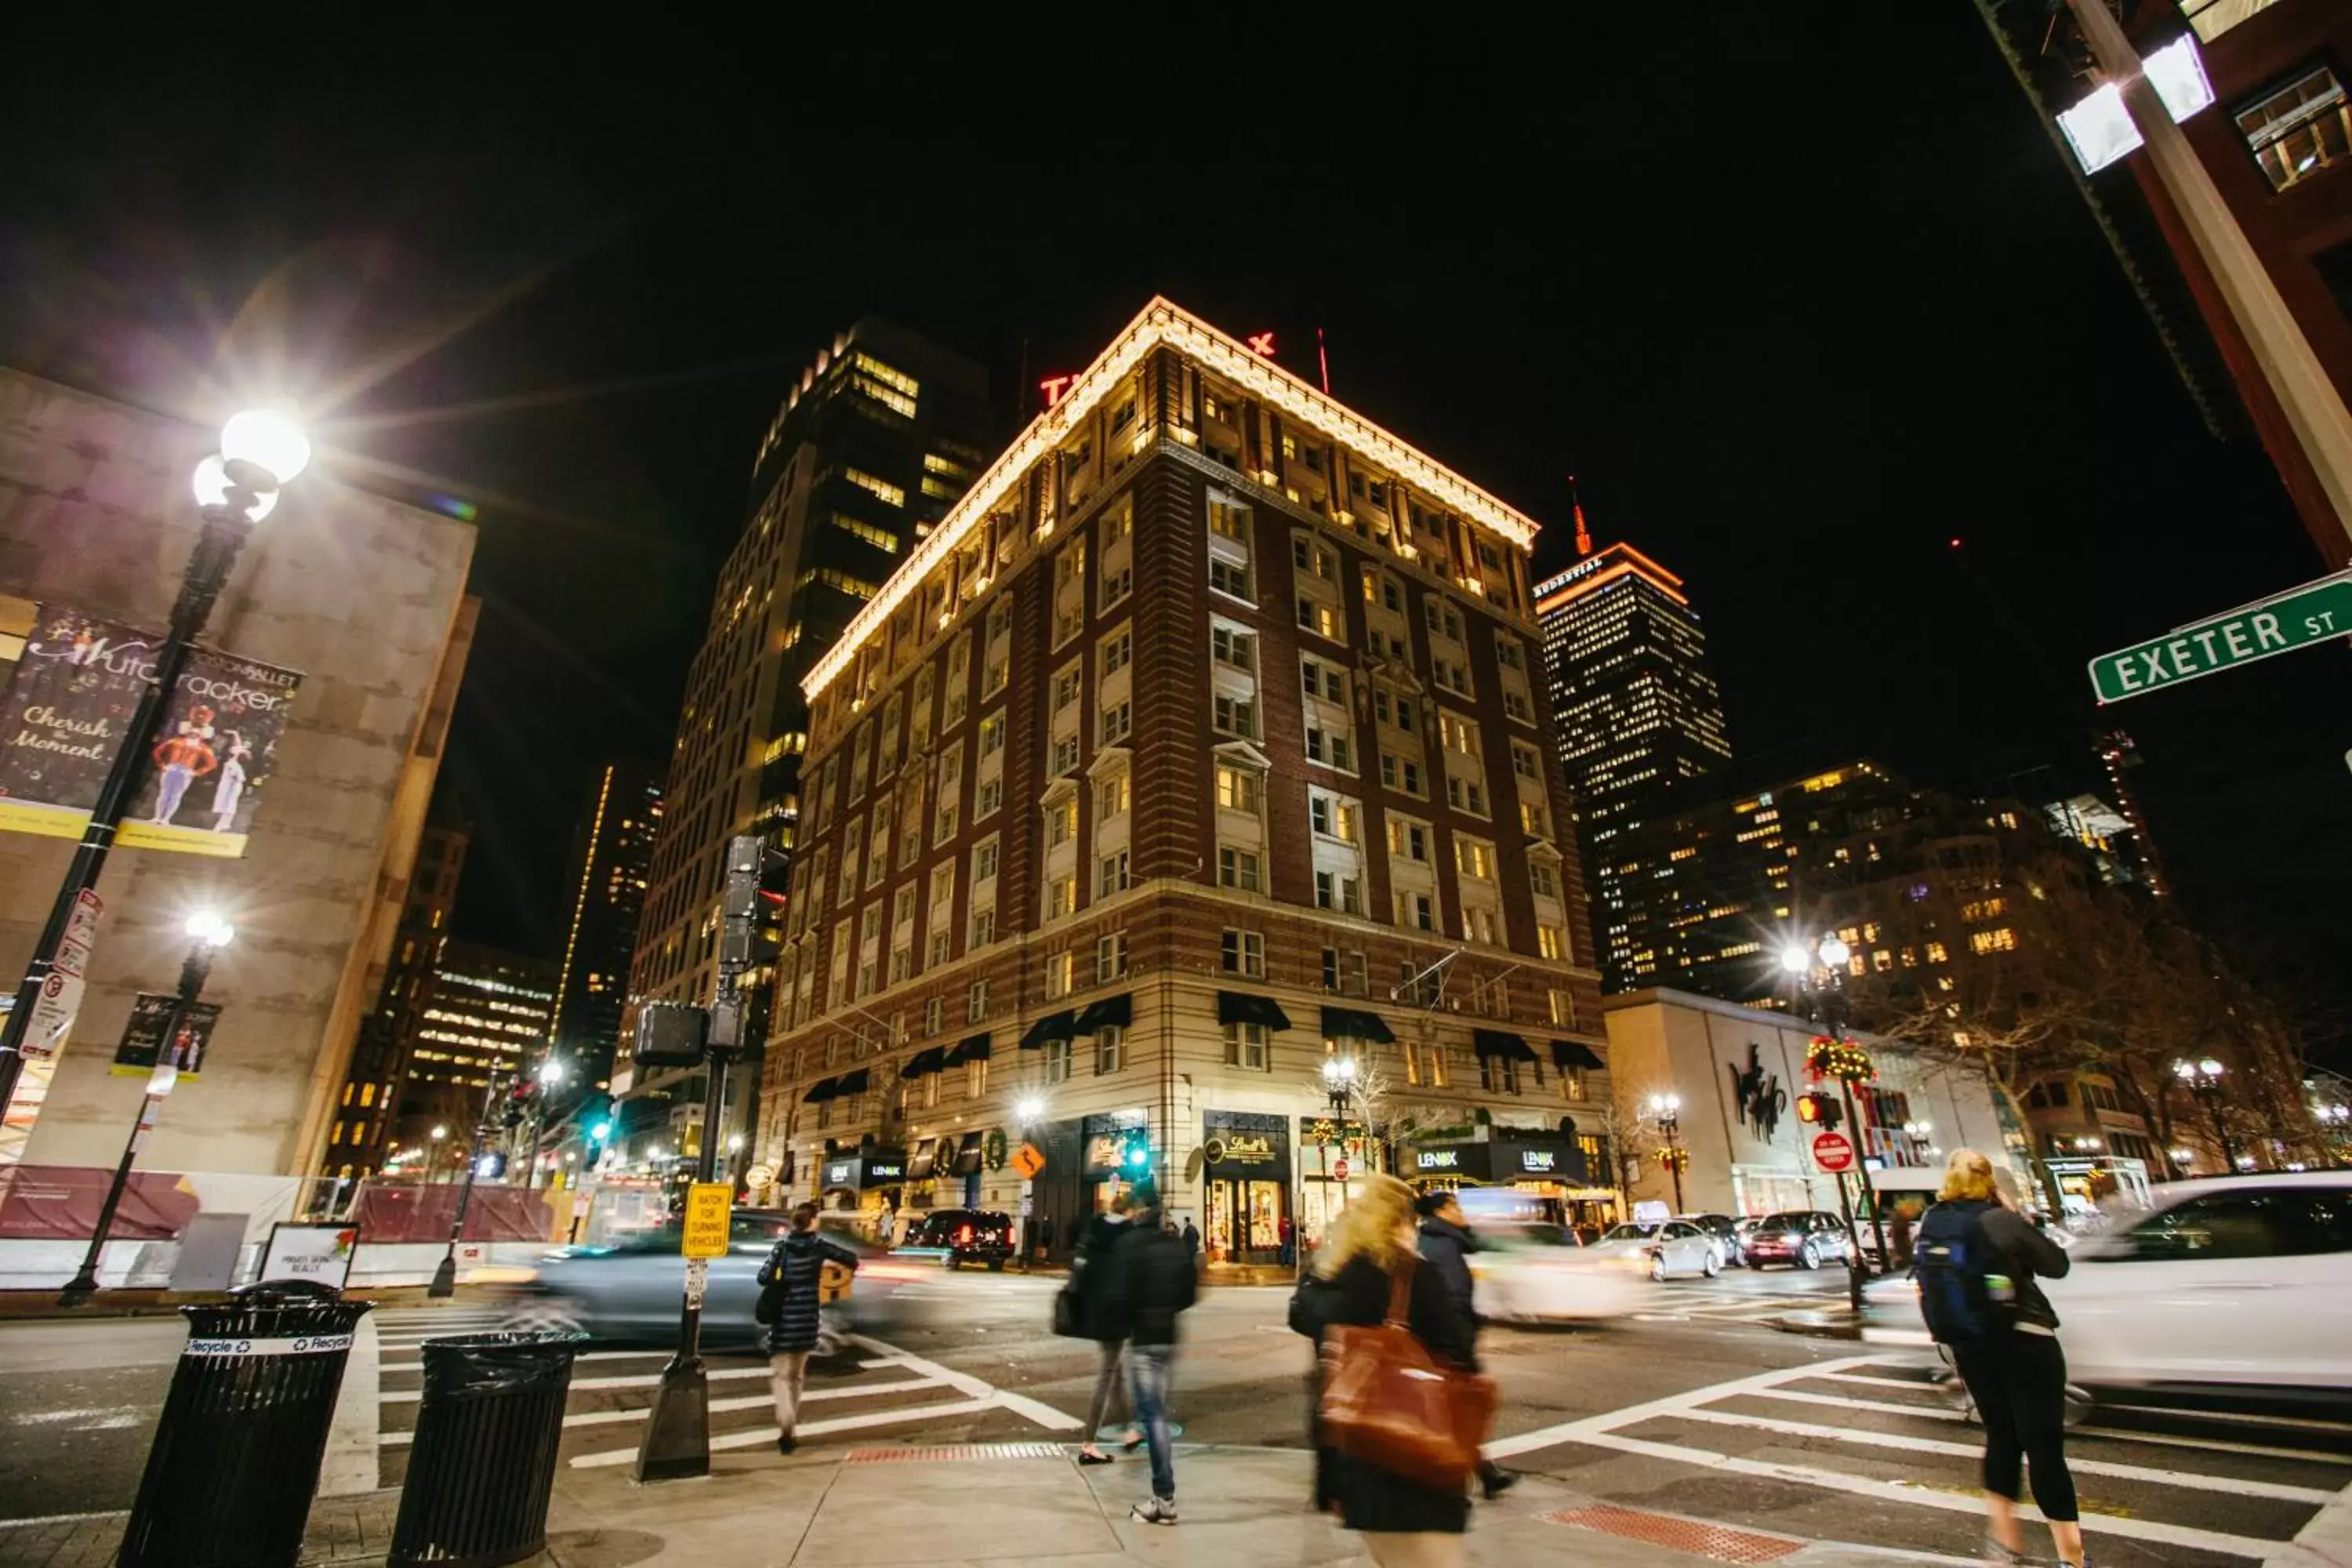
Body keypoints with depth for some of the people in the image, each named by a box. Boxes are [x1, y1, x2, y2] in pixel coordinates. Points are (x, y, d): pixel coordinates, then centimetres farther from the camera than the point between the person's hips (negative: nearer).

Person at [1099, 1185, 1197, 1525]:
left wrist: (1120, 1322, 0)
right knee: (1157, 1411, 20)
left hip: (1142, 1339, -7)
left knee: (1152, 1414, -2)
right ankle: (1164, 1493, 30)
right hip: (1168, 1337, 7)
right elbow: (1190, 1293, 11)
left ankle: (1164, 1499, 0)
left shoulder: (1131, 1243, -15)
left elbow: (1118, 1293, -19)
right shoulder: (1176, 1243, 6)